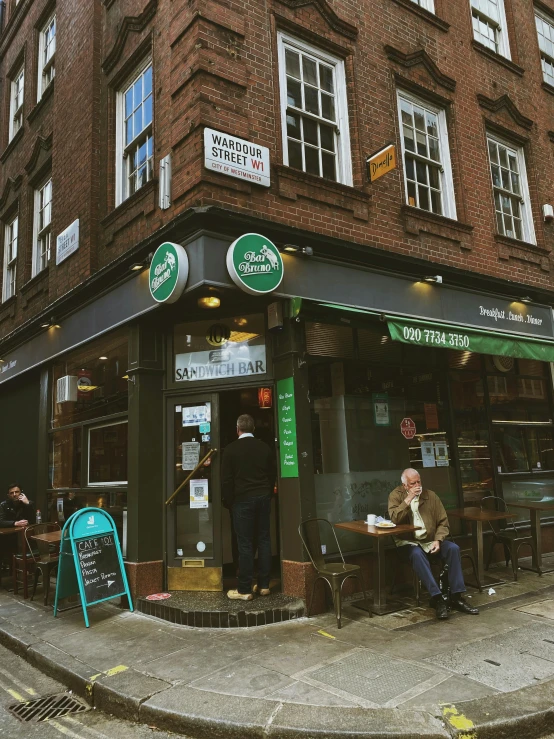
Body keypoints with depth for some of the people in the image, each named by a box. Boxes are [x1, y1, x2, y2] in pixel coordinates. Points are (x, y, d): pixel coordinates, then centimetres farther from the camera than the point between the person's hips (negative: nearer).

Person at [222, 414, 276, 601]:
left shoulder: (231, 449, -5)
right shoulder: (265, 447, 6)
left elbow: (226, 479, -6)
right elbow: (272, 474, 9)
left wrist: (229, 502, 4)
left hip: (242, 500, -4)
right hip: (263, 498, 4)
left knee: (245, 544, -1)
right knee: (264, 540, 9)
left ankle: (244, 590, 3)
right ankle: (264, 585, 15)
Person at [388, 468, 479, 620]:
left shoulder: (430, 495, 6)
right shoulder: (396, 496, -2)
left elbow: (443, 522, 5)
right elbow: (394, 519, -19)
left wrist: (438, 540, -11)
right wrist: (408, 499, -22)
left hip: (431, 541, 4)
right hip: (410, 542, -3)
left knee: (453, 548, -22)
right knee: (417, 554, -35)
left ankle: (457, 596, -18)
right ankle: (437, 599, -31)